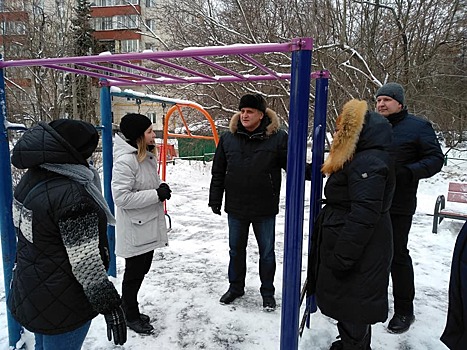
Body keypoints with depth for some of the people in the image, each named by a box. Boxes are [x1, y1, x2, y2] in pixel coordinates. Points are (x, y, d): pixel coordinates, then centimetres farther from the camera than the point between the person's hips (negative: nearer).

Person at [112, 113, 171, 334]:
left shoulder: (147, 156, 8)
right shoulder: (125, 160, -22)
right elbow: (121, 197, -26)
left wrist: (162, 187, -1)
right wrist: (156, 194, -24)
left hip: (149, 226, 9)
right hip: (134, 229, -9)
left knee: (142, 269, 21)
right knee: (134, 273, 9)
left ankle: (131, 310, 40)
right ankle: (130, 316, 31)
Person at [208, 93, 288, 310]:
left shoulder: (277, 138, -8)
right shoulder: (228, 138, 0)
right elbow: (218, 172, 6)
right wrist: (215, 199, 5)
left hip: (265, 209, -2)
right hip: (235, 207, 2)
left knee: (267, 252, 12)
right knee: (236, 250, 17)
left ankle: (267, 292, 33)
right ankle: (235, 287, 39)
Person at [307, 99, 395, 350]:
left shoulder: (369, 163, -22)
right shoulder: (362, 158, 13)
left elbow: (364, 215, -28)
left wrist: (343, 257, -25)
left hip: (360, 252, -11)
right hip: (346, 245, 11)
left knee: (352, 307, 4)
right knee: (348, 303, 24)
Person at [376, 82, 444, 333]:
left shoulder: (418, 127, -4)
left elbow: (436, 159, -8)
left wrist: (408, 172, -23)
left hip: (398, 206, -5)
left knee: (397, 254, 2)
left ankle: (404, 310, 19)